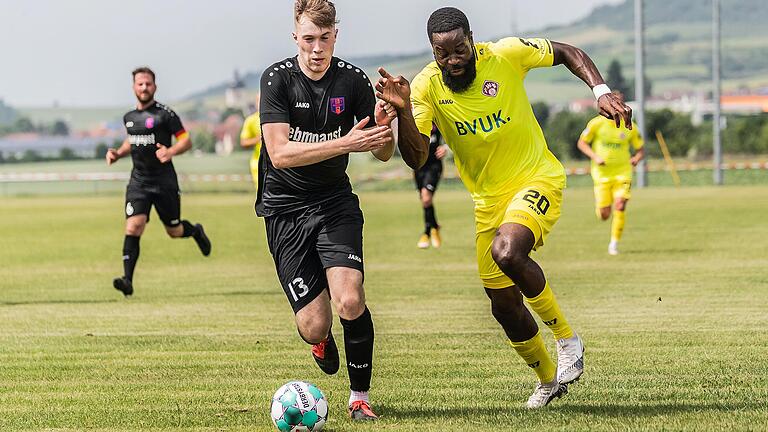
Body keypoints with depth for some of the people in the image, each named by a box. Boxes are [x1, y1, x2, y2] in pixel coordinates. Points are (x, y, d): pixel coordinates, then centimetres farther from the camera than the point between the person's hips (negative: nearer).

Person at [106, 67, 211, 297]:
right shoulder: (129, 117, 10)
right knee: (133, 227, -15)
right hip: (138, 181, 3)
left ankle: (195, 231, 45)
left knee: (174, 231, 8)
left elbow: (186, 140, -7)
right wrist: (118, 153, 9)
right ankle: (127, 280, -20)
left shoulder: (165, 114, -7)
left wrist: (171, 151, -25)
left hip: (164, 181, -3)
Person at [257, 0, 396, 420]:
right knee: (314, 327, -7)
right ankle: (321, 339, 33)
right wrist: (345, 143, -31)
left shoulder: (353, 80, -5)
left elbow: (383, 153, 1)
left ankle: (359, 397, -1)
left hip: (335, 201, 1)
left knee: (350, 302, -21)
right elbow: (280, 152, -22)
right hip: (285, 208, -1)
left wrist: (382, 129, -23)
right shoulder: (277, 78, -11)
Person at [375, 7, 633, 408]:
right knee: (504, 305, 8)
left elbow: (568, 53, 2)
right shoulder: (427, 86, -10)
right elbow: (416, 157, -19)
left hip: (537, 178, -4)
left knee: (506, 251, -33)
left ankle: (566, 336, -12)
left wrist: (601, 91, -12)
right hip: (488, 200, 4)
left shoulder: (506, 55, -14)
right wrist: (402, 109, -34)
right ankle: (548, 379, 34)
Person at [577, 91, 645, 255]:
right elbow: (582, 143, 2)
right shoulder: (597, 123, -6)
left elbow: (640, 149, 10)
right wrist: (595, 157, -13)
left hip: (622, 172, 0)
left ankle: (614, 242, -3)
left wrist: (636, 159, -13)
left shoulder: (629, 127, -2)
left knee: (620, 206, -18)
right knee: (604, 215, -1)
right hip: (602, 172, 0)